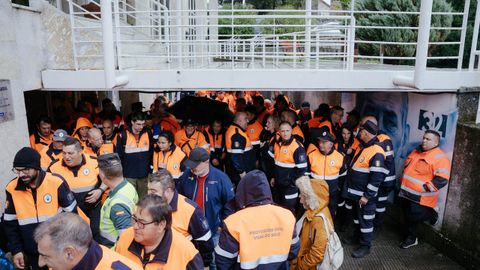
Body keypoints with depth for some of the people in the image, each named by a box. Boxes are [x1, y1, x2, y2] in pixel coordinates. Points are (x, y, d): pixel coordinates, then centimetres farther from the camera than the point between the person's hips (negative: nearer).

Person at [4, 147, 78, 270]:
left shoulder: (56, 183, -17)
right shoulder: (12, 189, -6)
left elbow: (71, 213, -8)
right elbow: (10, 223, 4)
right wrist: (16, 250, 2)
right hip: (32, 253, 3)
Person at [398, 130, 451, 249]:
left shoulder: (440, 158, -15)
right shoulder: (416, 151, 10)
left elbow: (442, 179, -22)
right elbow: (406, 166, 24)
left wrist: (426, 187, -23)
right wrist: (403, 182, 18)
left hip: (421, 197, -8)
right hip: (407, 193, 8)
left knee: (415, 216, -8)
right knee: (409, 216, 16)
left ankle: (432, 214, 20)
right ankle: (411, 238, 33)